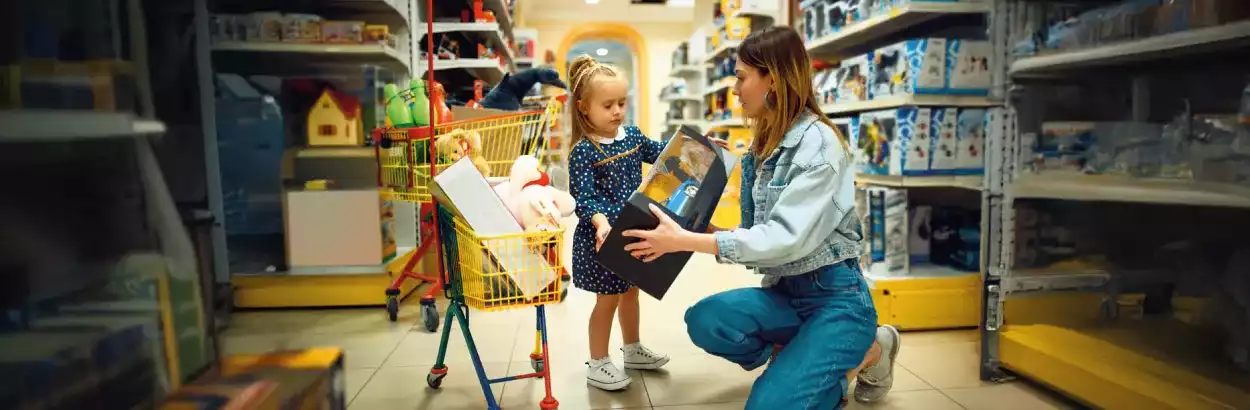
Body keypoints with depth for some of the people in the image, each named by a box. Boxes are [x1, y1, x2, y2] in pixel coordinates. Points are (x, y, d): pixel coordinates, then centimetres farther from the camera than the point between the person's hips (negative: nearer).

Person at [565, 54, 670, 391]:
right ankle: (597, 365, 22)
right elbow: (584, 196, -26)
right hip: (602, 236, -7)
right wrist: (601, 222, -42)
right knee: (608, 299, 4)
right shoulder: (583, 151, -18)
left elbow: (658, 153, 18)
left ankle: (633, 351, 41)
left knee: (631, 291, 21)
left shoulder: (632, 134, 3)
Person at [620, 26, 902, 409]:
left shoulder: (818, 142, -17)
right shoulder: (762, 147, 8)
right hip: (786, 292, 6)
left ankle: (868, 353, 7)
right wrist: (694, 231, -6)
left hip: (836, 297, -6)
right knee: (704, 321, -20)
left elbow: (787, 239, -27)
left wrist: (687, 241, -29)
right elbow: (756, 232, 9)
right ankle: (799, 357, 6)